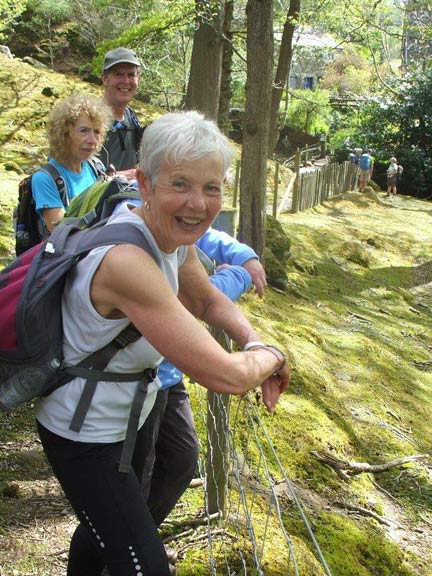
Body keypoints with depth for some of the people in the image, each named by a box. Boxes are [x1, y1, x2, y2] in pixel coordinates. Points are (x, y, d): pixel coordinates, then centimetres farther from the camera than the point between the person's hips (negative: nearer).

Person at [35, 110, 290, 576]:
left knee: (106, 524, 31)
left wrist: (254, 342, -9)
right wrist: (272, 356, -15)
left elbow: (208, 300, 10)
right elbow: (226, 377, -36)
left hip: (128, 417, 9)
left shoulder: (175, 237, -9)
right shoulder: (128, 261, -37)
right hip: (83, 436, -9)